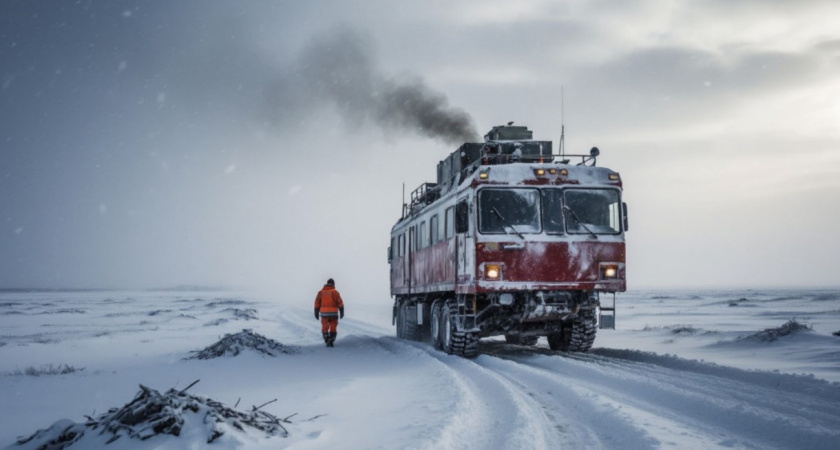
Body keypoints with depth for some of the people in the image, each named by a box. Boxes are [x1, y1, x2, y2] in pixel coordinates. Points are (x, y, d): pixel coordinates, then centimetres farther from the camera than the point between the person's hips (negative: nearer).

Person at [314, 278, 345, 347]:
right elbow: (340, 303, -6)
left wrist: (316, 313, 9)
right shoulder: (335, 292, -1)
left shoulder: (321, 292, 7)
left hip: (324, 313, 1)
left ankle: (327, 341, -5)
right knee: (333, 328, 9)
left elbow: (317, 303, 5)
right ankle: (331, 341, -4)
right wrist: (342, 312, -2)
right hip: (333, 313, -1)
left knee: (325, 328, 9)